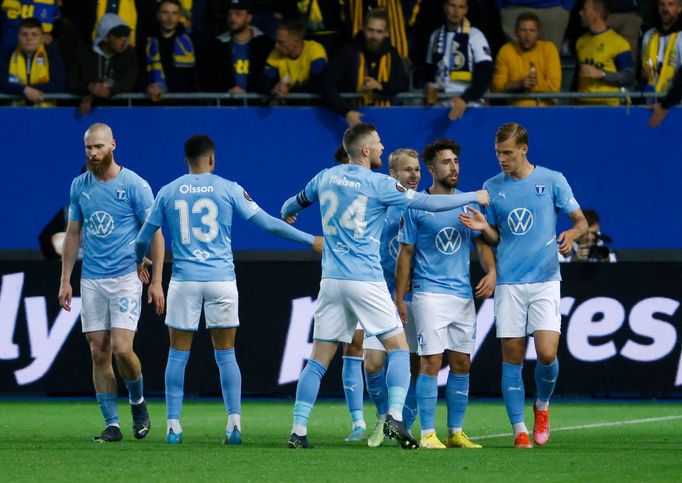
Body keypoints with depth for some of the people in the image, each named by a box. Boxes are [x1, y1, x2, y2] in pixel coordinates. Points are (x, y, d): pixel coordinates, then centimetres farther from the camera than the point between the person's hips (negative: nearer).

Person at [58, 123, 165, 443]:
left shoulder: (134, 185, -6)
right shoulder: (79, 186, 7)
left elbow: (155, 234, -3)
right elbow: (73, 234, 15)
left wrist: (156, 281, -8)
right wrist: (65, 280, 11)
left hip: (126, 278, -4)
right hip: (91, 281, 4)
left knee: (122, 348, -15)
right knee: (99, 353, 1)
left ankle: (137, 402, 13)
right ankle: (112, 425, 7)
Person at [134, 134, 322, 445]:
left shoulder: (168, 192, 5)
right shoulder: (227, 189, 1)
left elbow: (144, 237, 11)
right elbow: (268, 224, 0)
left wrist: (139, 262, 34)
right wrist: (311, 241, 8)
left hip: (184, 280, 0)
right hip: (221, 279, 0)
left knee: (178, 355, 6)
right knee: (225, 355, 6)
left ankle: (173, 425, 2)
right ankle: (234, 422, -1)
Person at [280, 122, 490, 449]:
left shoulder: (326, 177, 9)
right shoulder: (378, 184, -7)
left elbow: (293, 205, 27)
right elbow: (430, 203, -6)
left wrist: (286, 214, 52)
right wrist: (475, 197, 7)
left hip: (331, 280, 5)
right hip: (366, 281, -5)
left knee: (319, 359, 7)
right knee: (399, 348, 4)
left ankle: (298, 432, 2)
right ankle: (394, 417, -14)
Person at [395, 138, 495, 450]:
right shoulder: (416, 207, -2)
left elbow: (482, 243, 12)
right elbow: (406, 253, 1)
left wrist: (491, 272, -8)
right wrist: (399, 298, -2)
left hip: (464, 295, 5)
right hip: (429, 293, -5)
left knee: (461, 363, 6)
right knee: (431, 362, -9)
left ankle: (456, 432, 14)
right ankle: (428, 434, -6)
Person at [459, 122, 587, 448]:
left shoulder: (552, 180, 1)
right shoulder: (492, 187, 9)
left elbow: (581, 222, 5)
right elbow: (495, 238, 15)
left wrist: (572, 233, -17)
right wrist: (483, 227, -7)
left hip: (545, 280, -2)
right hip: (509, 283, 2)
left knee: (547, 354, -13)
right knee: (512, 358, -2)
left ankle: (542, 407, 16)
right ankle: (520, 431, 5)